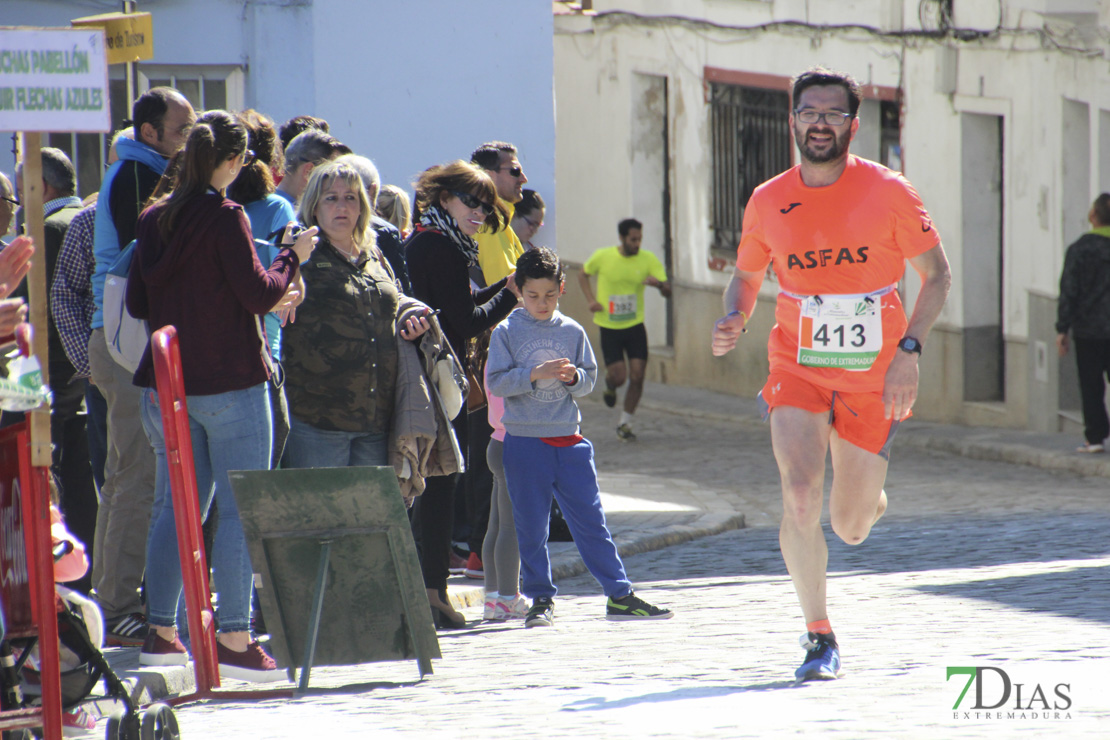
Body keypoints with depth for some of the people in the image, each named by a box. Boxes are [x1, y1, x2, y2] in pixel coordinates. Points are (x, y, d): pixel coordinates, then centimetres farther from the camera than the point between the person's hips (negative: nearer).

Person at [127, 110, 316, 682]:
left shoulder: (154, 219, 8)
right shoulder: (225, 217, -13)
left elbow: (137, 302, 14)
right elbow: (258, 292, -16)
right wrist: (293, 256, 3)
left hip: (165, 385, 7)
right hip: (229, 380, -7)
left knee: (177, 505, 14)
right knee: (241, 507, -3)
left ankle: (160, 631, 14)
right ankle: (234, 638, -6)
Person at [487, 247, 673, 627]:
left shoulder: (572, 331, 7)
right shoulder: (507, 333, -1)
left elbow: (590, 380, 9)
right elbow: (496, 382, -7)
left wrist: (574, 377, -13)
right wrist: (535, 374, -19)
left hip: (568, 439, 2)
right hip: (525, 442, -2)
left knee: (591, 521, 3)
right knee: (531, 527, 2)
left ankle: (619, 595, 6)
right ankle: (541, 599, 12)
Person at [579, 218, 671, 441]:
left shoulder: (648, 260, -7)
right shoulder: (603, 257, -10)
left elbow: (667, 292, -9)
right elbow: (583, 274, 10)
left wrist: (659, 283, -33)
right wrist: (591, 299, -6)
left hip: (635, 326, 1)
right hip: (609, 328, -1)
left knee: (637, 377, -5)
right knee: (618, 376, -9)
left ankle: (625, 423, 14)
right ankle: (609, 387, 31)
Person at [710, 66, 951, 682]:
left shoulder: (887, 193, -8)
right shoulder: (767, 202, -2)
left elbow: (936, 274, -2)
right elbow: (747, 275, 14)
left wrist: (908, 352, -14)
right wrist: (734, 320, -8)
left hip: (873, 379, -1)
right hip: (798, 371, 1)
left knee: (850, 529, 6)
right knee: (799, 497, -21)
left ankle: (869, 497, 45)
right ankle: (819, 637, -6)